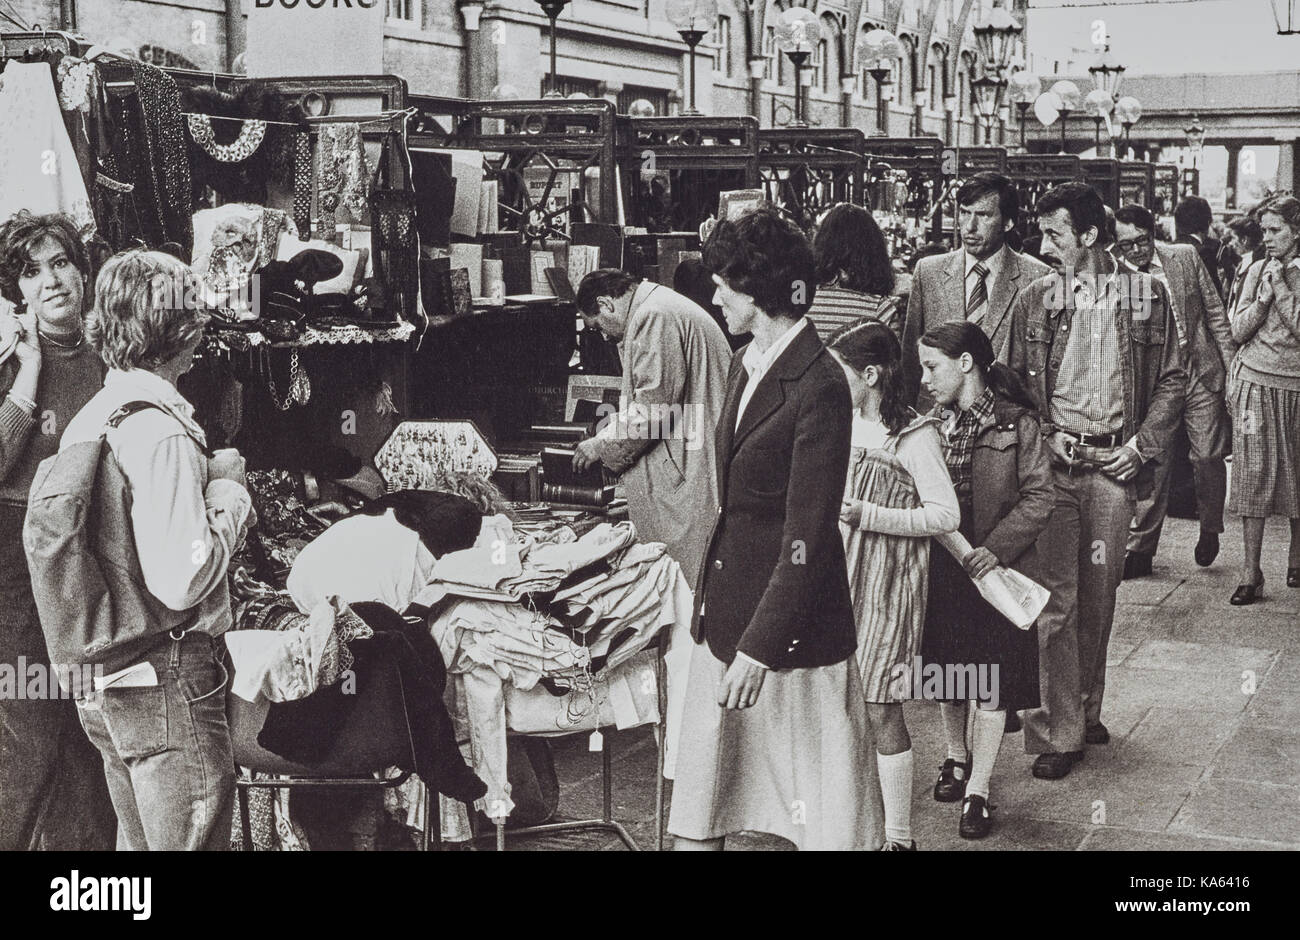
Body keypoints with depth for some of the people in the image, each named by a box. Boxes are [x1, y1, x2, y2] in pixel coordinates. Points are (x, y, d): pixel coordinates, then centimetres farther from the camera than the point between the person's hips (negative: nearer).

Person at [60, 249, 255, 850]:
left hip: (103, 686, 9)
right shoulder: (161, 433, -20)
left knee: (137, 842, 20)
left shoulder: (86, 422, 8)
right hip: (167, 685, -9)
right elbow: (180, 581, -25)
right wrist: (227, 490, -12)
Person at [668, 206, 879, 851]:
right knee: (703, 775, 15)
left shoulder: (819, 388, -18)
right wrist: (711, 601, 13)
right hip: (725, 603, 8)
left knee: (822, 796, 4)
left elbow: (806, 538, -20)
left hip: (791, 613, -8)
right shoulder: (746, 365, 9)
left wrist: (759, 646, -21)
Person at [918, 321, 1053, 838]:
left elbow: (1040, 497, -11)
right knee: (949, 671, 17)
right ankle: (957, 757, 39)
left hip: (996, 569, -4)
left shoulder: (1016, 423, -11)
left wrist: (997, 547, -19)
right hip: (941, 567, 4)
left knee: (992, 682, 2)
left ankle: (977, 792, 9)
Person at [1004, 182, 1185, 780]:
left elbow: (1172, 381, 7)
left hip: (1114, 465, 1)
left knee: (1099, 598, 11)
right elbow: (1011, 386, 7)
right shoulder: (1034, 300, 2)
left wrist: (1141, 445, -2)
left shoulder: (1146, 296, 3)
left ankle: (1086, 710, 28)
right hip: (1052, 464, -1)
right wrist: (1043, 439, -6)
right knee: (1054, 601, -3)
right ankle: (1058, 733, 4)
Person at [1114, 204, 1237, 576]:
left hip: (1201, 375, 1)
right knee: (1152, 465, -2)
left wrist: (1231, 364, 2)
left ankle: (1209, 529, 28)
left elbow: (1215, 313, 5)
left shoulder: (1185, 257, -1)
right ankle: (1140, 548, 8)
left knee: (1208, 457, 3)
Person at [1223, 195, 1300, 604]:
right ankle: (1251, 572, 1)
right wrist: (1264, 298, -9)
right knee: (1253, 475, -1)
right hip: (1256, 384, 1)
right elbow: (1238, 331, 3)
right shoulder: (1257, 270, 6)